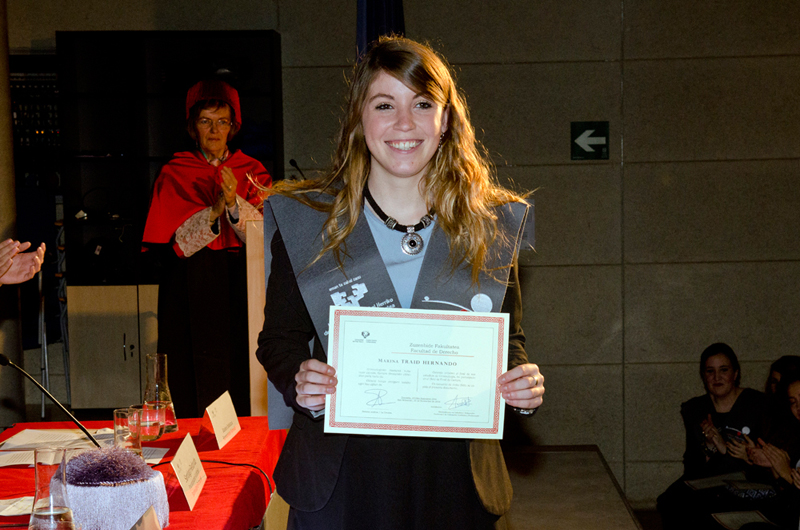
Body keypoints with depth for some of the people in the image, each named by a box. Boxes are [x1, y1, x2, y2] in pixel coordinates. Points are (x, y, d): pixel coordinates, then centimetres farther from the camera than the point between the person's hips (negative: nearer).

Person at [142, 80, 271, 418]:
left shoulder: (251, 171, 9)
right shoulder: (174, 174, 6)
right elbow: (182, 242, -6)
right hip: (192, 287, -1)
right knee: (197, 384, -2)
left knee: (243, 382, -4)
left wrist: (234, 203, -21)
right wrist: (214, 211, -22)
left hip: (241, 288, 1)